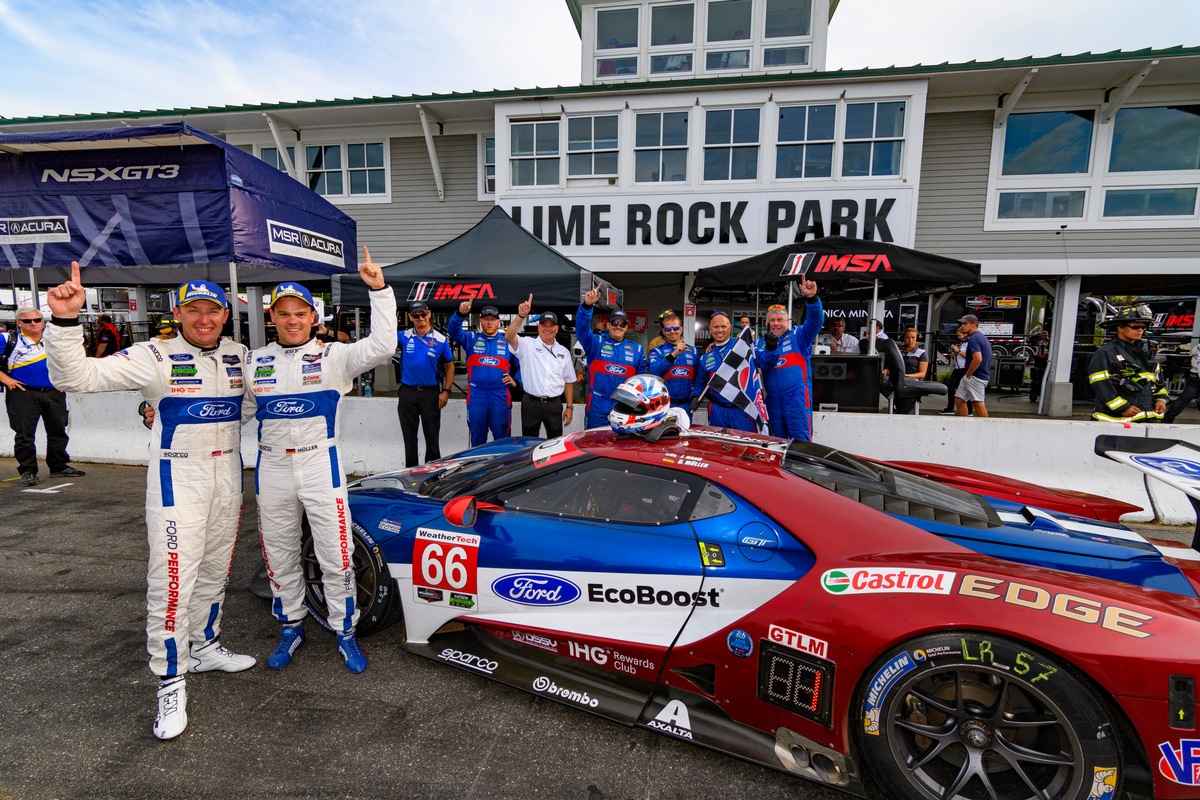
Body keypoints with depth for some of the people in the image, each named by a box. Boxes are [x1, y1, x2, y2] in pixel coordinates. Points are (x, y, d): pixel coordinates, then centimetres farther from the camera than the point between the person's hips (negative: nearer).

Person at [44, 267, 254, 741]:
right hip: (178, 475, -5)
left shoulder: (241, 357, 5)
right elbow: (76, 376, -17)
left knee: (215, 571, 17)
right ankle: (171, 682, 9)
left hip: (228, 472, 5)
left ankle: (203, 647, 36)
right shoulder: (155, 357, -9)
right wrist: (65, 322, -31)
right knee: (172, 578, -6)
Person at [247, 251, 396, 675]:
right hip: (272, 468, 4)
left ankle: (345, 631, 20)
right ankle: (291, 627, 36)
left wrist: (379, 290, -22)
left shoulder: (332, 356, -4)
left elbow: (381, 346, -18)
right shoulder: (254, 361, 8)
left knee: (336, 557, 2)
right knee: (279, 557, 16)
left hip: (322, 465, -3)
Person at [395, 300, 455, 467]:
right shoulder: (404, 337, 2)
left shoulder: (440, 340, -1)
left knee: (432, 437, 6)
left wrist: (446, 391, -4)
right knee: (409, 437, 10)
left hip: (431, 393, -1)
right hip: (407, 392, 1)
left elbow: (450, 366, 4)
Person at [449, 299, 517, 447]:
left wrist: (516, 381, 4)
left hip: (500, 397, -1)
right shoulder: (471, 339, 8)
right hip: (476, 397, 1)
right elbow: (453, 331, -10)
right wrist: (460, 314, -27)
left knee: (502, 439, 4)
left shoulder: (508, 342, 9)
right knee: (477, 440, 11)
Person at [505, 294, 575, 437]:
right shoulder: (528, 345, -2)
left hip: (554, 404, 3)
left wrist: (569, 407, 6)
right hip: (531, 403, -3)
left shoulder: (563, 352, 9)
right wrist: (521, 316, -35)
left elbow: (569, 381, 11)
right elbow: (509, 336, -22)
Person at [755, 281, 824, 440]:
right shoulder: (762, 342, 10)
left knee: (800, 441, -6)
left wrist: (811, 299, -31)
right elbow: (764, 364, -7)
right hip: (773, 399, 4)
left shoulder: (798, 335, 4)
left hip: (797, 396, -4)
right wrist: (770, 347, -28)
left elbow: (815, 321, -14)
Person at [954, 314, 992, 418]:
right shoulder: (982, 337, 18)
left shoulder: (973, 339, -16)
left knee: (978, 403, -8)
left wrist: (968, 374, -17)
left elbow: (978, 359, -27)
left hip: (975, 377, -11)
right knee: (959, 399, 13)